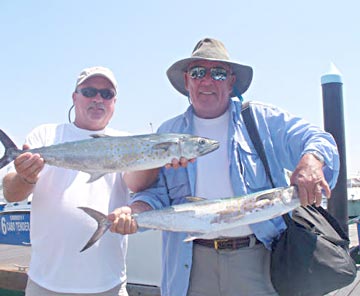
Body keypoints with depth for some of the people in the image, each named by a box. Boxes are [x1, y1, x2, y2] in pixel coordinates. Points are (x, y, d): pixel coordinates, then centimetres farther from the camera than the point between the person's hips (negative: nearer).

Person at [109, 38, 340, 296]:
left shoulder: (264, 119, 5)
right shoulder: (168, 133, 11)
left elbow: (317, 139, -2)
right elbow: (156, 192, 7)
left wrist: (312, 159, -26)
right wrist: (134, 211, -15)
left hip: (258, 258, -1)